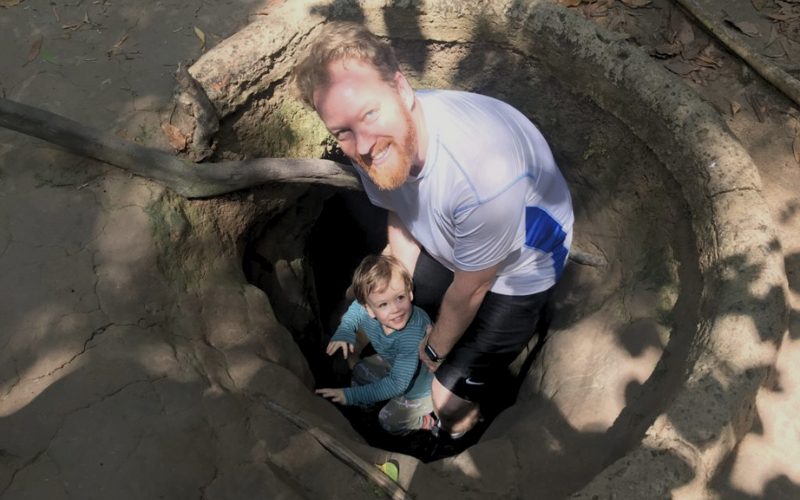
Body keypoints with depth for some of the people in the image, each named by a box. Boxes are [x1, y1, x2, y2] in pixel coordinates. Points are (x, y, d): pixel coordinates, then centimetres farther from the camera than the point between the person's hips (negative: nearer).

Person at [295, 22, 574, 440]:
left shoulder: (483, 173, -43)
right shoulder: (379, 143, -22)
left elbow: (468, 291, -25)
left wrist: (435, 351, -7)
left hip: (517, 266, -6)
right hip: (447, 243, 6)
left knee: (452, 404, -6)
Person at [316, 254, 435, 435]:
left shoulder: (414, 334, -46)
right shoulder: (366, 312, -28)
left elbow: (397, 384, -40)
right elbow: (354, 311, 0)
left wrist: (352, 395, -37)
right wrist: (344, 332, -18)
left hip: (422, 385, -6)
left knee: (389, 422, 9)